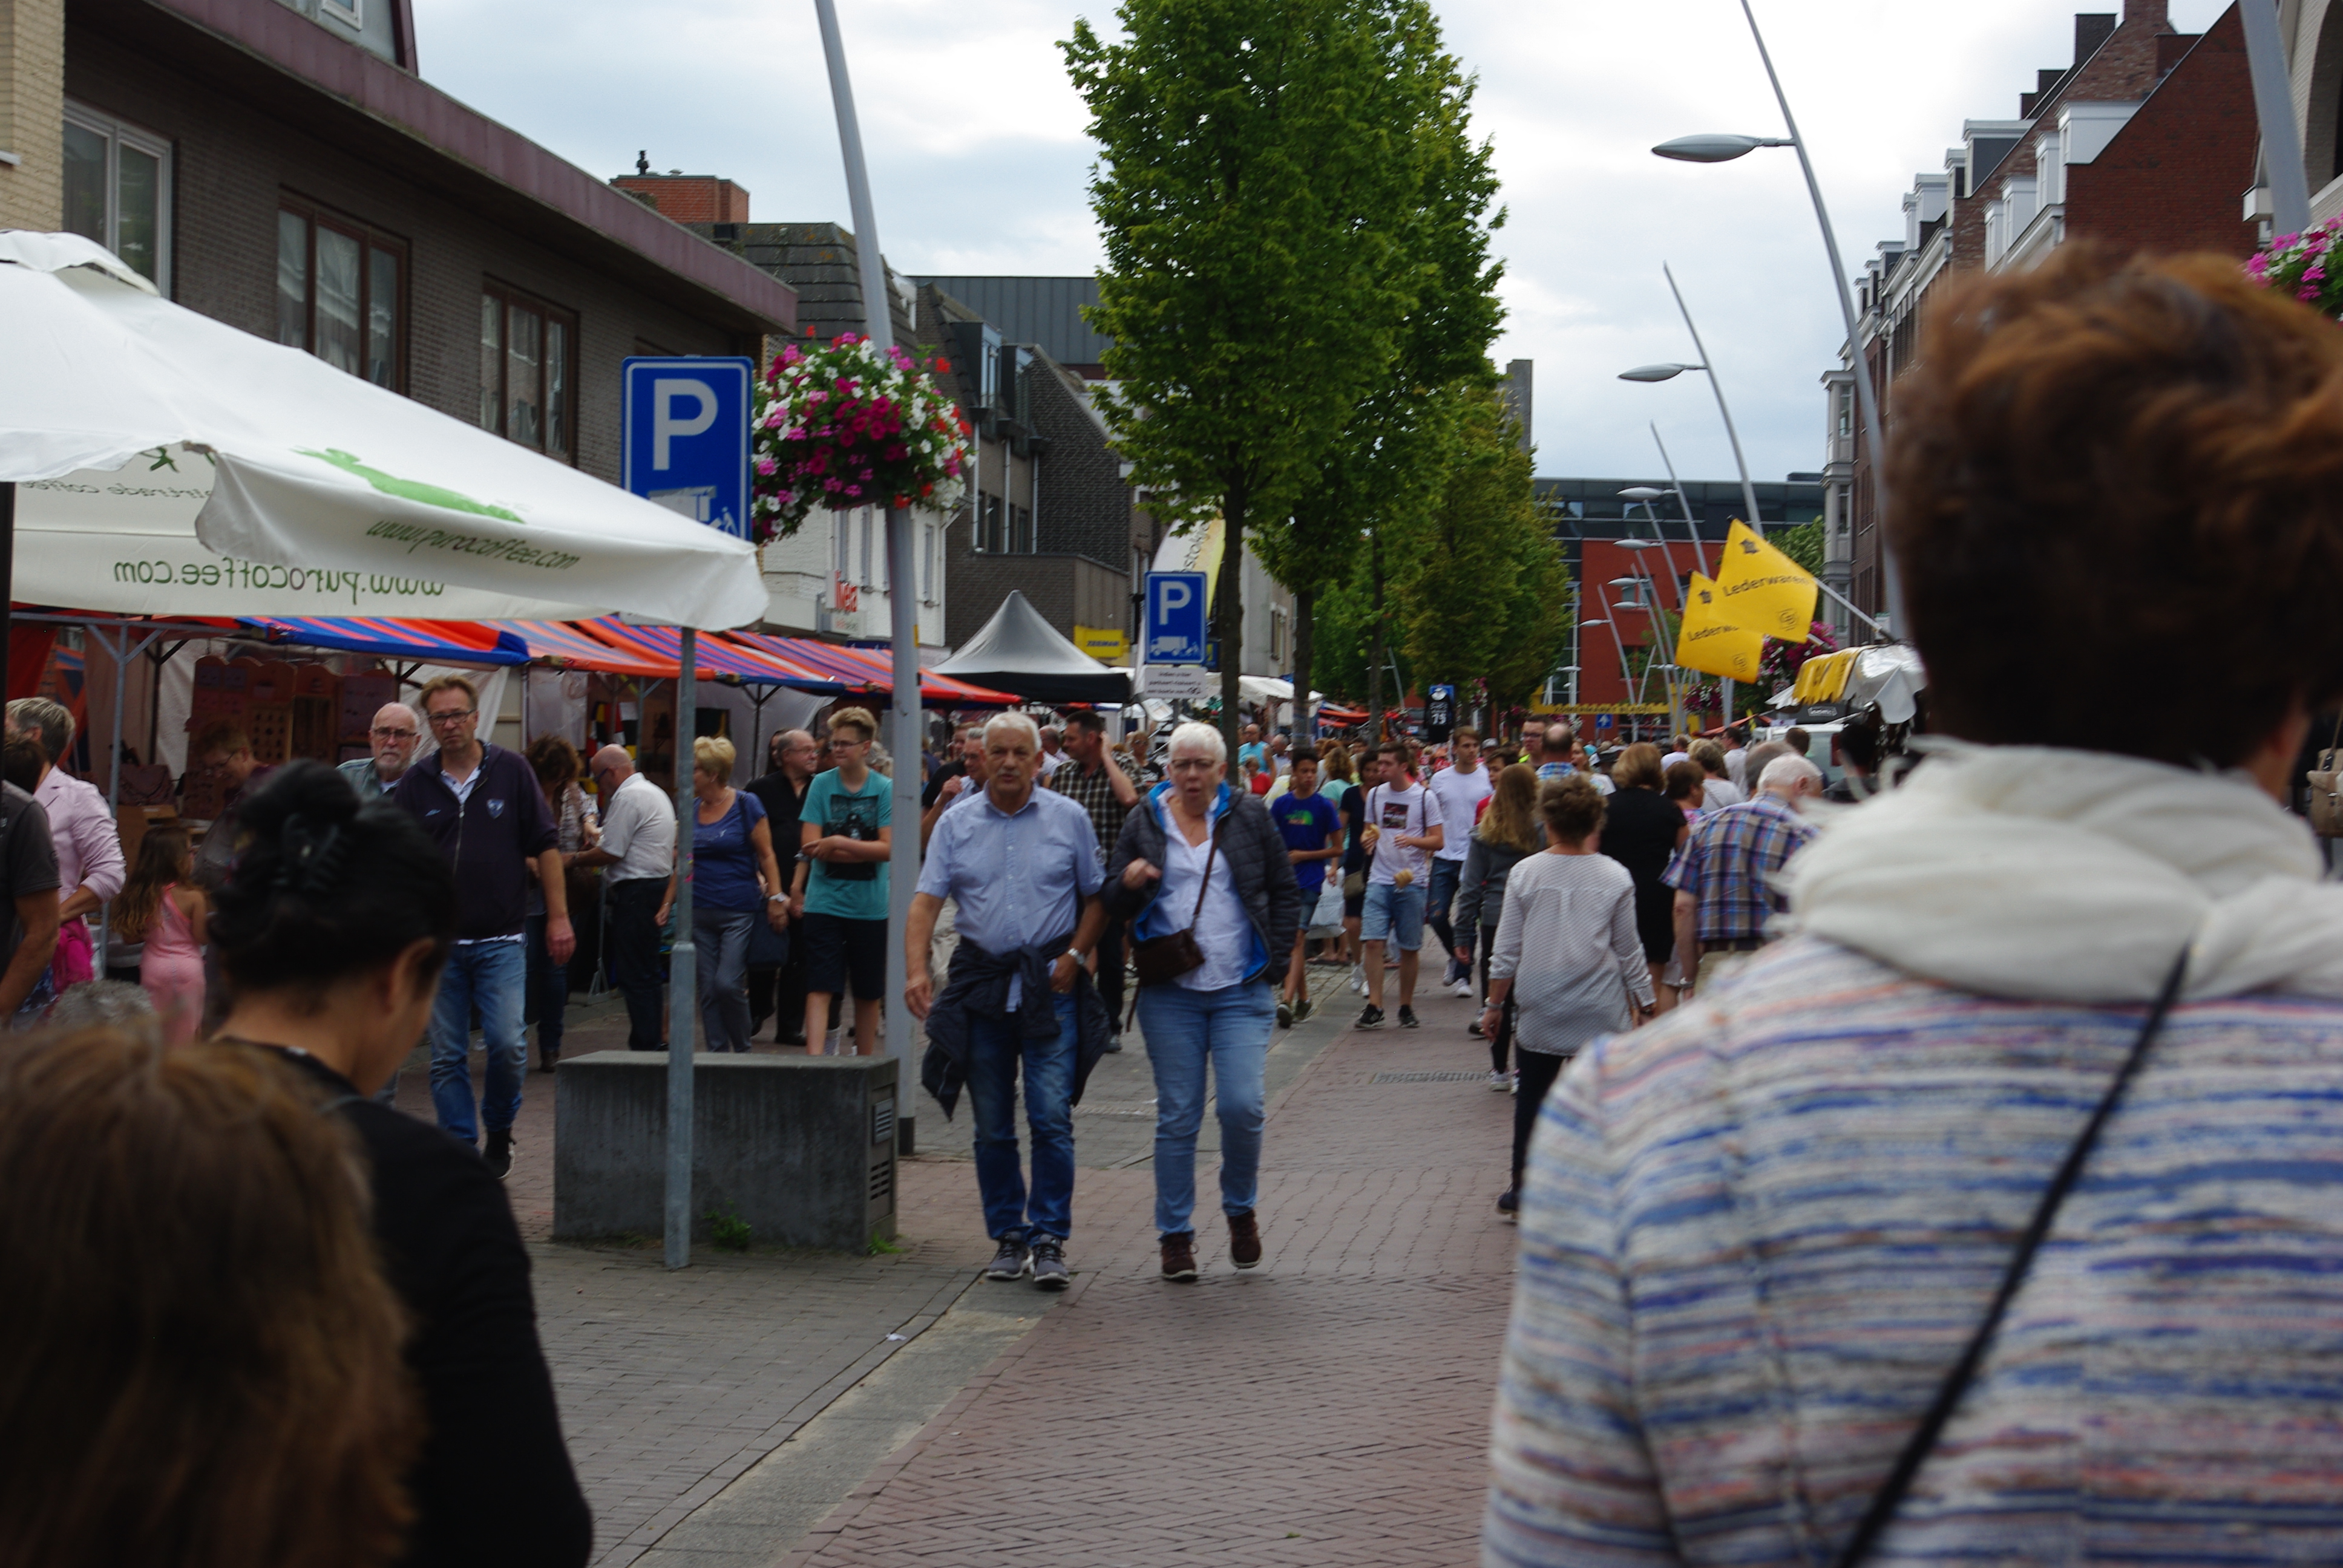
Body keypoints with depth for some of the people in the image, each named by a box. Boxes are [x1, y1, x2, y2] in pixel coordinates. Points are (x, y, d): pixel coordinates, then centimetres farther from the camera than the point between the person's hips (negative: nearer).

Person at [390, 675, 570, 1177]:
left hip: (501, 939, -1)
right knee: (447, 1056, 3)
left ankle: (499, 1132, 15)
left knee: (508, 1045, -10)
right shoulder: (415, 784, 4)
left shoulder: (511, 772, 2)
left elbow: (546, 847, 5)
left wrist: (558, 917, 0)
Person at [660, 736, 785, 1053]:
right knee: (708, 990, 4)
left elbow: (766, 855, -4)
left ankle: (742, 1050, 6)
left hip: (740, 911, -5)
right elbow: (684, 862, 17)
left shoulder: (745, 805, -5)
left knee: (728, 984, -12)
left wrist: (776, 899, -11)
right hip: (701, 913, 5)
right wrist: (667, 904, 13)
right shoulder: (692, 810, 10)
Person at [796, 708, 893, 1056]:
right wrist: (864, 851, -10)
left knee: (868, 993, 11)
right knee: (820, 987, -10)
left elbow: (887, 849, -8)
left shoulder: (885, 789, 0)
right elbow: (810, 845, -6)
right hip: (824, 903, -1)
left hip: (870, 906, 1)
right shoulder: (821, 785, 1)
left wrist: (838, 843, -16)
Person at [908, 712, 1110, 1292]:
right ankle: (1008, 1237, 19)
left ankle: (1050, 1241, -4)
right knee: (992, 1128, 8)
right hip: (982, 982, 2)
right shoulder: (956, 823, 4)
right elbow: (926, 900, -2)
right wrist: (915, 970, -17)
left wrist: (1074, 955, -7)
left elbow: (1096, 896, 7)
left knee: (1051, 1119, -9)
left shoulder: (1068, 819, 3)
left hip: (1051, 984, -2)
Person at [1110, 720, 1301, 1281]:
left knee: (1242, 1107, -10)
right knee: (1177, 1118, 2)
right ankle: (1175, 1235, 13)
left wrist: (1275, 955, 3)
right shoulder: (1144, 823, 7)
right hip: (1170, 994, 1)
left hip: (1240, 992, -1)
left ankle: (1241, 1209, 16)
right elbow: (1113, 900, 12)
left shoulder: (1249, 818, 5)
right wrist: (1128, 883, -10)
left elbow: (1285, 891, 12)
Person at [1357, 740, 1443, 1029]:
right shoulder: (1375, 795, 10)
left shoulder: (1425, 797, -2)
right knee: (1373, 942, -10)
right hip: (1379, 880, 3)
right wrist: (1369, 839, -1)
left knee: (1408, 948, 4)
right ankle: (1374, 1007, -8)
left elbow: (1438, 841, -3)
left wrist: (1412, 840, -21)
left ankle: (1406, 1007, 17)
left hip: (1411, 883, -3)